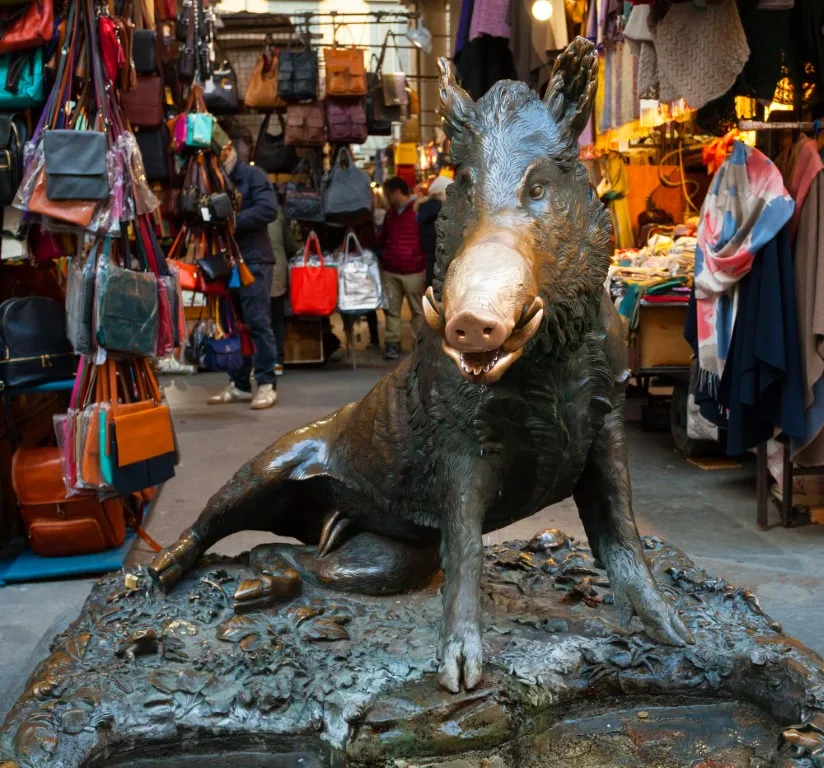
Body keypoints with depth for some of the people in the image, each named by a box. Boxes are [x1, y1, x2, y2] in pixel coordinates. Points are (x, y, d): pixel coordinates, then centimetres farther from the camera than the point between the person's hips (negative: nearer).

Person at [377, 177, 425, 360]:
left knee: (419, 309, 4)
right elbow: (382, 239, 26)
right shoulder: (390, 213, 15)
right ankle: (392, 343, 15)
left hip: (413, 270, -6)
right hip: (389, 270, 6)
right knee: (391, 309, 8)